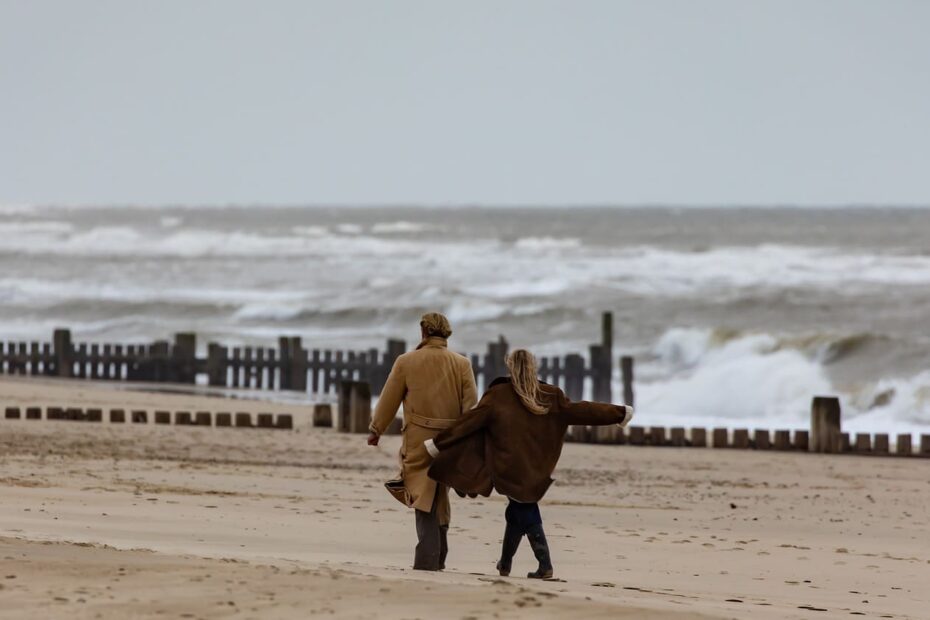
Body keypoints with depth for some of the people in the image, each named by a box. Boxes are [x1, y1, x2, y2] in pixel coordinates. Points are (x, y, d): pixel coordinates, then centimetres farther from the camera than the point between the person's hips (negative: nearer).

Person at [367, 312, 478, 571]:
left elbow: (389, 400, 5)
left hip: (418, 442, -3)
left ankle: (428, 557, -15)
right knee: (439, 498, 17)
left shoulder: (406, 362, -3)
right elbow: (471, 406, 0)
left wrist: (375, 430, 17)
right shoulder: (462, 365, 2)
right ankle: (437, 557, 22)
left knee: (424, 499, -3)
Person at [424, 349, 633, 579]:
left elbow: (469, 422, -7)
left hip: (510, 471, -3)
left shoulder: (497, 396, -7)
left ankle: (545, 565, -1)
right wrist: (619, 414, 12)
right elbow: (580, 411, 3)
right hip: (536, 471, 3)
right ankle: (505, 564, 17)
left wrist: (438, 442, 0)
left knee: (526, 516, 5)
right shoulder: (550, 397, 0)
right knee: (518, 512, 17)